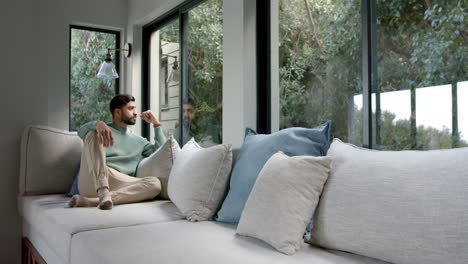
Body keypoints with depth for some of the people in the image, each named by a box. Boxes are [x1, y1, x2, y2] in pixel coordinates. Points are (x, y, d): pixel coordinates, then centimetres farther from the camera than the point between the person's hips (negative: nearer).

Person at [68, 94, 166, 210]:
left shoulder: (138, 140, 29)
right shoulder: (102, 130, 15)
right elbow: (81, 131, -7)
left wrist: (156, 124, 19)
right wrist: (98, 124, -30)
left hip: (119, 185, 3)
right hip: (93, 180, -3)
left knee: (155, 184, -25)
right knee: (94, 133, -21)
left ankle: (90, 201, -34)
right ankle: (103, 192, -37)